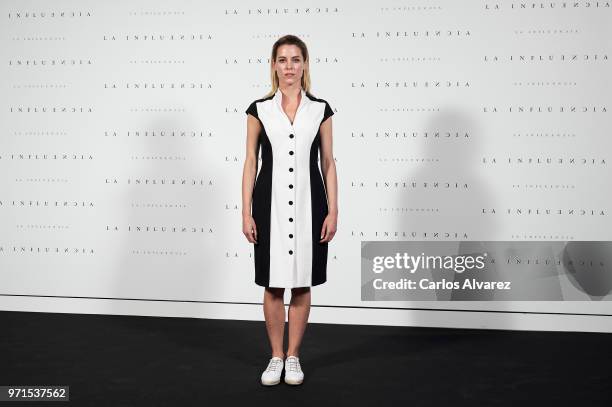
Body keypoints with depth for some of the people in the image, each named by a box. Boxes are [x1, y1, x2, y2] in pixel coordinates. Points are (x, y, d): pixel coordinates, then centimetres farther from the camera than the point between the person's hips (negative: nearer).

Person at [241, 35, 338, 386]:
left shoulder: (320, 109, 4)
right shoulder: (259, 109, 3)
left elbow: (328, 163, 4)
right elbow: (251, 162, 3)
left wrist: (333, 211, -2)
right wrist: (246, 212, -3)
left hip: (309, 204, 1)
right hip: (271, 203, 0)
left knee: (302, 285, 7)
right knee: (273, 285, 5)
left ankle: (294, 356, 21)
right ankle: (276, 356, 20)